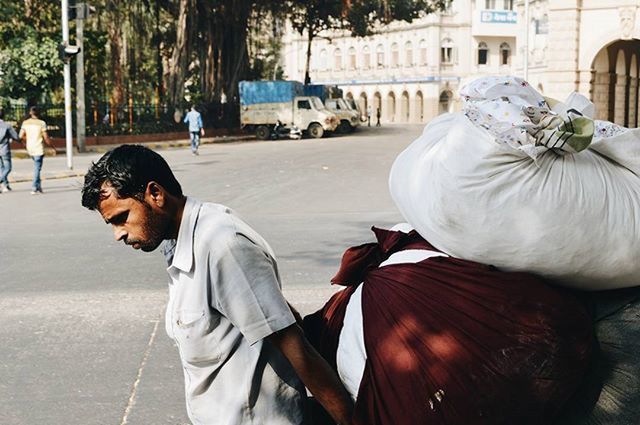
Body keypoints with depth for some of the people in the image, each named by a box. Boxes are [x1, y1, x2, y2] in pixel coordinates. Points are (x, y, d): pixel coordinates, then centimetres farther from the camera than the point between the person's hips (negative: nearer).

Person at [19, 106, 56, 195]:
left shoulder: (25, 123, 2)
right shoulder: (41, 123, -10)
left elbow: (21, 136, -1)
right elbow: (46, 138, -10)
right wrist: (52, 147, 3)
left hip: (30, 149, 5)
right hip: (39, 149, -5)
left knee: (37, 167, 23)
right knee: (37, 168, 0)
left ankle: (39, 186, 17)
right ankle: (34, 188, -4)